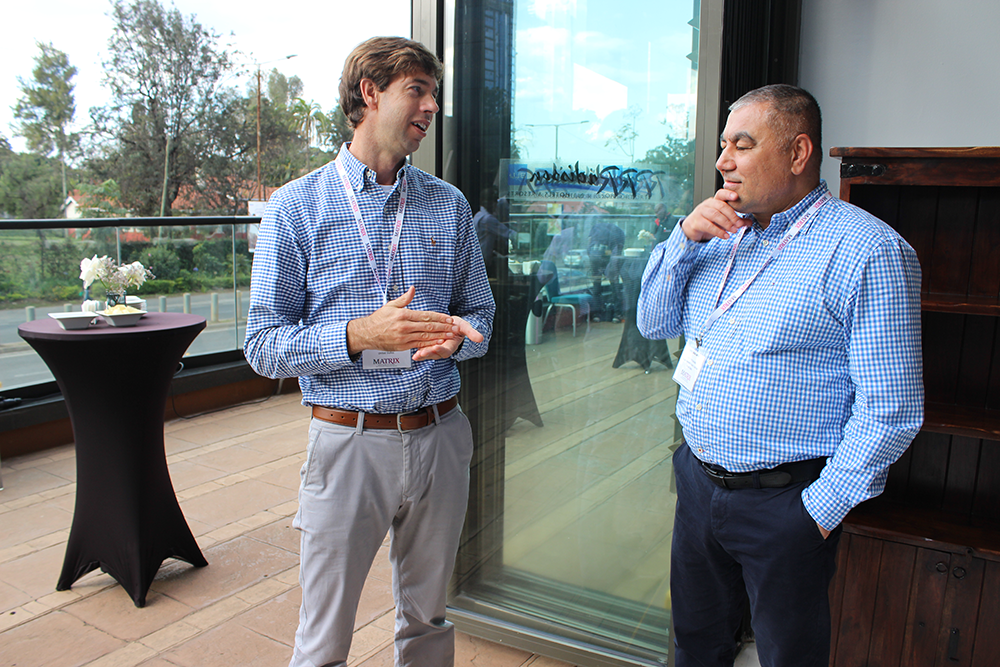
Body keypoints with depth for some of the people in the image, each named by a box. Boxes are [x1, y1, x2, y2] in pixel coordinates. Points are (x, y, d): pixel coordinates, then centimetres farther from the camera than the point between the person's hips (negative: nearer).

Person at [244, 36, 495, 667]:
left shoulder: (450, 205, 7)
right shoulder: (299, 206, -3)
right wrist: (360, 336, -22)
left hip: (439, 436, 4)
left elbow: (480, 315, 13)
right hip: (349, 442, -3)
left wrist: (455, 335, -11)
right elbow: (265, 346, -6)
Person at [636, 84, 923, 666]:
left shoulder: (868, 251, -15)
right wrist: (684, 238, -7)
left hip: (783, 503, -6)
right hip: (698, 481, 6)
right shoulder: (720, 235, 8)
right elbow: (655, 323, 7)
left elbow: (891, 411, -17)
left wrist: (820, 510, -14)